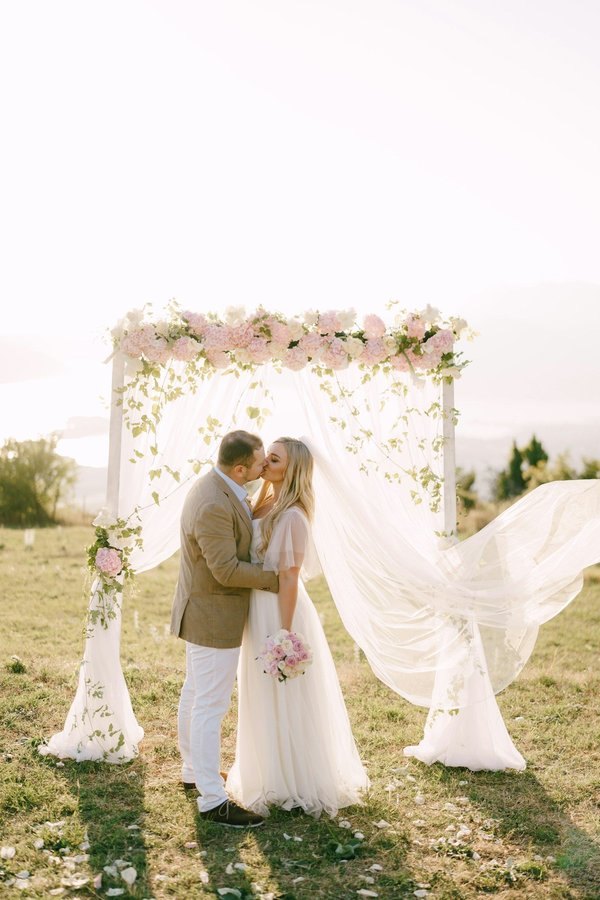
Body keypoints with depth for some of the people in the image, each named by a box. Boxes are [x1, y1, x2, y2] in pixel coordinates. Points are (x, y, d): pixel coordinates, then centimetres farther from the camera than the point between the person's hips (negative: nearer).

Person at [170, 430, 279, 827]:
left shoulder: (218, 485, 3)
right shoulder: (213, 506, -29)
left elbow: (244, 523, 16)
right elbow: (226, 570, -26)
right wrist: (277, 578, -17)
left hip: (203, 612, 11)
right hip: (214, 618, -11)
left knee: (195, 693, 23)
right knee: (211, 706, -2)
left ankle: (194, 769, 40)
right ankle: (213, 799, 7)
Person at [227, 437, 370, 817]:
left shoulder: (292, 516, -21)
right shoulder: (266, 505, 6)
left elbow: (289, 578, -21)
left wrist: (284, 634, -20)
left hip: (281, 612, -9)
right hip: (259, 611, 9)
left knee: (287, 702, 7)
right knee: (266, 701, 20)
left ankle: (300, 785, 25)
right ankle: (274, 776, 38)